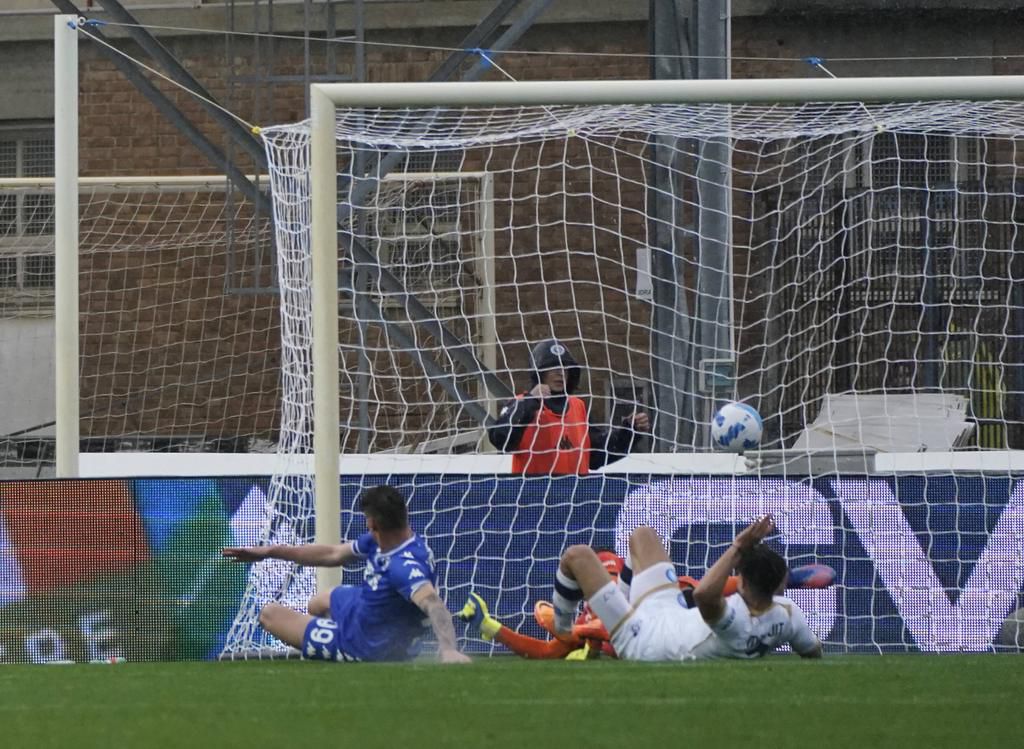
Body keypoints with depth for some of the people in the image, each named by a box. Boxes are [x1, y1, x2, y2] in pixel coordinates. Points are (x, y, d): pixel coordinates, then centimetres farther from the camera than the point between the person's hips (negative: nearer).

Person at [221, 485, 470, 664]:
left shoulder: (405, 566, -40)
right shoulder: (376, 542, -12)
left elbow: (431, 602, -56)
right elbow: (333, 554, 2)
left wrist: (448, 649, -74)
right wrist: (269, 552, 7)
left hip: (364, 646, -9)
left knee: (270, 614, 3)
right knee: (319, 602, 38)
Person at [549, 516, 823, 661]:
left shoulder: (737, 624, -47)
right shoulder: (787, 614, -27)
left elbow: (704, 594, -68)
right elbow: (813, 652, -8)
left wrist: (739, 548, -60)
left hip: (642, 641, -8)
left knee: (576, 556, 5)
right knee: (642, 535, 23)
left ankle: (562, 628, 35)